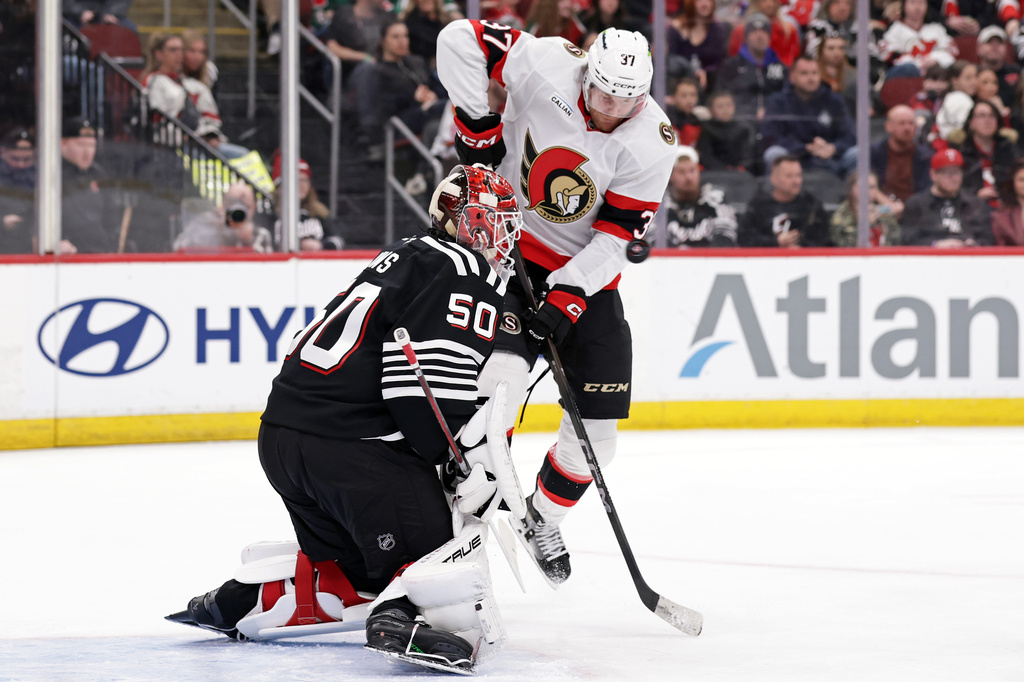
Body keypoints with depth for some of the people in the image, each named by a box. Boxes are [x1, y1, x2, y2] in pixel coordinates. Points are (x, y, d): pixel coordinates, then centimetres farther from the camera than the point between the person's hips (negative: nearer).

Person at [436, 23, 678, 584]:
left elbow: (615, 238, -15)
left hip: (587, 274, 2)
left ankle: (543, 522, 28)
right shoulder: (546, 65, -21)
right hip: (510, 241, -2)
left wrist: (565, 299, -25)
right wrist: (477, 126, -18)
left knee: (596, 431, 2)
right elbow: (459, 39, -15)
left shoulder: (653, 144, -16)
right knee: (503, 377, -27)